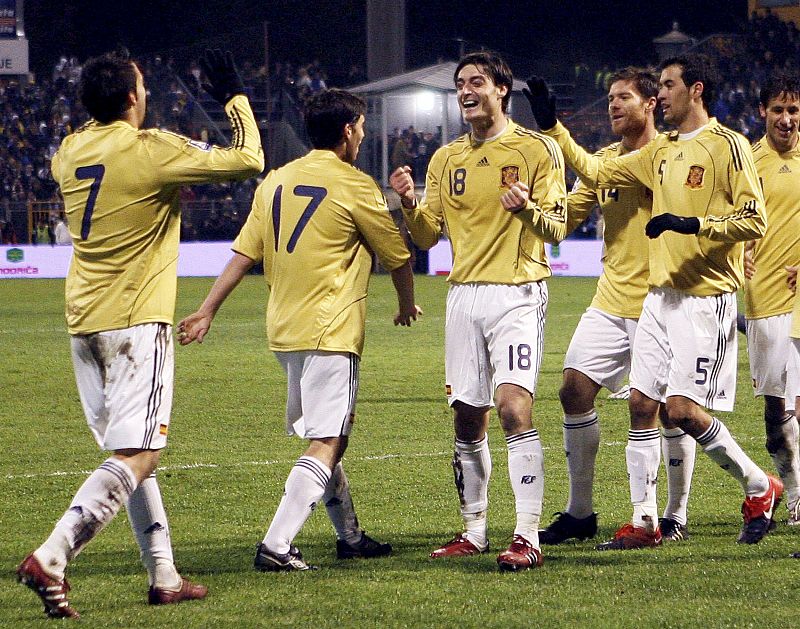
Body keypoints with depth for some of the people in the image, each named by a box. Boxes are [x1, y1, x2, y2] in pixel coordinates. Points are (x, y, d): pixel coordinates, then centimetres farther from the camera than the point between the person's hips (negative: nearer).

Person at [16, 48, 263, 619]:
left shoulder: (71, 151, 6)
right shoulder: (152, 151, -13)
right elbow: (248, 161, -7)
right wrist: (235, 99, 6)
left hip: (84, 318, 8)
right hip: (136, 320, -8)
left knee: (132, 450, 15)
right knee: (135, 456, -8)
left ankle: (164, 577, 16)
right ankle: (50, 559, -21)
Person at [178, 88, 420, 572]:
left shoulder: (276, 181, 9)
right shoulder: (355, 187, -7)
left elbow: (244, 253, 6)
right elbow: (397, 256, 3)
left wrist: (207, 312, 8)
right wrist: (408, 305, 22)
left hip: (285, 331, 8)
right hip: (330, 332, -8)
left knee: (323, 435, 19)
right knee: (327, 443, -9)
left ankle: (350, 536, 29)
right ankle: (276, 546, -20)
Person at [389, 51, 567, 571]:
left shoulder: (537, 149, 0)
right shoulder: (447, 159, 15)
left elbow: (556, 228, -2)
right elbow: (427, 236, 13)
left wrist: (527, 207, -23)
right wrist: (410, 204, -6)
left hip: (518, 293, -5)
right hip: (464, 294, 5)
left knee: (514, 406, -17)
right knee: (467, 418, 5)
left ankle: (528, 537, -20)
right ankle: (474, 531, 16)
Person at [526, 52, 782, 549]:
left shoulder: (726, 145, -8)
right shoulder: (662, 151, 15)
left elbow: (754, 220, -13)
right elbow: (597, 174, 21)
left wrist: (693, 224, -22)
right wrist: (552, 126, 17)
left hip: (705, 298, -8)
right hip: (661, 293, 8)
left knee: (682, 408, -12)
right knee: (643, 401, 4)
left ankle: (760, 488, 7)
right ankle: (644, 522, 9)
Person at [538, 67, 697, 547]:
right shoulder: (605, 160, 12)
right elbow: (563, 217, 9)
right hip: (611, 304, 6)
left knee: (671, 409, -1)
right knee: (576, 391, -1)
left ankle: (677, 517, 13)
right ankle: (579, 513, 8)